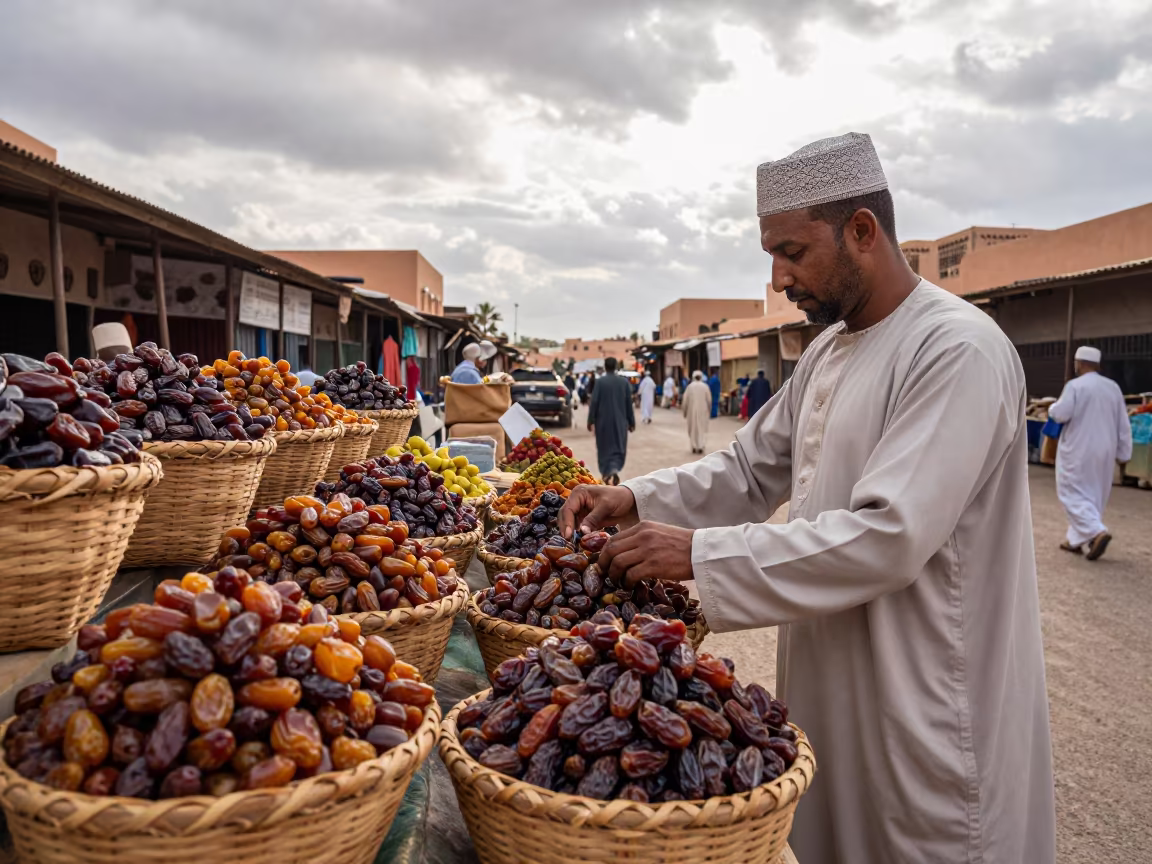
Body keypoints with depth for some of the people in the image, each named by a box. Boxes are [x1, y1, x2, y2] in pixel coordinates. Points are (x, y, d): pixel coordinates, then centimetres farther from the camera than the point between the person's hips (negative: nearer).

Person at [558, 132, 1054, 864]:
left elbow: (889, 536, -28)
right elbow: (750, 469, 10)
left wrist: (700, 554, -27)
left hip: (926, 708, -8)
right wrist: (637, 500, -5)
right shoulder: (829, 351, 7)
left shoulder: (959, 351, -21)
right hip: (831, 684, 8)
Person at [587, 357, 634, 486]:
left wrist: (591, 421, -4)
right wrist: (631, 422, 8)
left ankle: (606, 474, 18)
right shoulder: (624, 382, -1)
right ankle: (614, 470, -15)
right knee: (618, 448, 8)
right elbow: (629, 404, 1)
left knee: (604, 447, 14)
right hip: (620, 421, 1)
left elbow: (594, 402, -11)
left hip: (603, 421, -1)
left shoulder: (600, 382, -9)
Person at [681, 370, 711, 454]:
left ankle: (694, 447, 10)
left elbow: (685, 400, -3)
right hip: (703, 411, 0)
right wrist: (709, 411, 10)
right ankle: (700, 446, 1)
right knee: (702, 428, 8)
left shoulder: (689, 386, -4)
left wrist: (684, 411, 7)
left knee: (693, 428, 11)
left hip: (692, 411, 0)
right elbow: (709, 400, -2)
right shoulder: (705, 386, -4)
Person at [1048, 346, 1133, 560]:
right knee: (1094, 495, 15)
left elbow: (1060, 414, -20)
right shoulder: (1113, 387, 6)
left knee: (1073, 494, 1)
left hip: (1078, 452, -6)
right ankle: (1077, 539, 21)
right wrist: (1123, 452, 15)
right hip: (1104, 452, 6)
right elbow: (1123, 424, 9)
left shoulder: (1075, 385, -12)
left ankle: (1097, 532, -18)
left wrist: (1053, 407, 3)